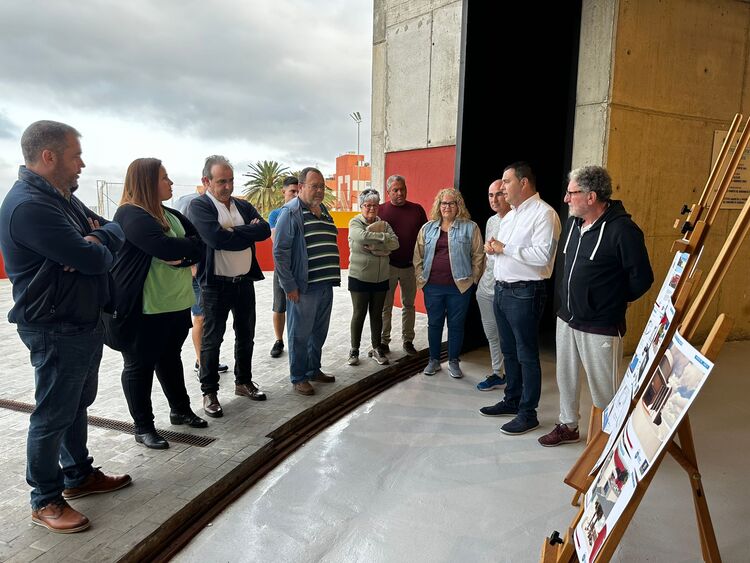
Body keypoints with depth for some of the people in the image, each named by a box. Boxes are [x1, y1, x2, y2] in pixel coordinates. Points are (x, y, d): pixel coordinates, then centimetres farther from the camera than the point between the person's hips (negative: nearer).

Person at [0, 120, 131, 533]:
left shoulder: (63, 197, 9)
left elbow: (116, 231, 8)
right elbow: (95, 261, -28)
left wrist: (96, 239, -15)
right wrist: (97, 247, -4)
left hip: (85, 322, 10)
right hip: (56, 331, -10)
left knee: (77, 405, 21)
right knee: (53, 415, 5)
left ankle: (79, 475, 38)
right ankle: (45, 501, 22)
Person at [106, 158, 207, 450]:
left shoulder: (170, 214, 11)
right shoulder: (130, 215, -15)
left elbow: (199, 245, 5)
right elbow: (166, 248, -27)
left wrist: (182, 257, -15)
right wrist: (191, 244, -8)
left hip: (176, 303, 8)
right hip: (142, 308, -8)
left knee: (170, 358, 20)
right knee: (139, 365, 7)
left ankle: (180, 409, 36)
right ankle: (143, 427, 19)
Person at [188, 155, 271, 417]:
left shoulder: (243, 206, 9)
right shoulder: (199, 206, -9)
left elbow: (264, 230, -7)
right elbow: (217, 239, -24)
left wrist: (234, 233, -17)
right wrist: (248, 233, -13)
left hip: (245, 282, 6)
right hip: (216, 285, -6)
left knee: (246, 336, 16)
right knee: (212, 339, 5)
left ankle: (244, 382, 32)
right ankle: (209, 392, 18)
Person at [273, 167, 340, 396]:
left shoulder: (324, 211, 14)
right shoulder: (291, 212, -10)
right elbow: (280, 251, -14)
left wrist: (333, 277, 16)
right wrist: (289, 286, -16)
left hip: (326, 285, 8)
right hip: (303, 287, -7)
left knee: (319, 333, 17)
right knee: (300, 334, 5)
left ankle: (314, 370, 33)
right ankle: (298, 378, 18)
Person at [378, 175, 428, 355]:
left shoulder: (417, 210, 3)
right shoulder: (381, 210, -1)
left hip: (410, 266, 2)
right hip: (388, 265, -1)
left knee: (409, 305, 11)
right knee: (386, 305, 7)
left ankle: (408, 341, 22)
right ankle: (384, 340, 19)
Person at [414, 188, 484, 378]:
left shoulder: (470, 227, 1)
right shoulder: (428, 228, 9)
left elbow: (478, 256, 1)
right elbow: (418, 256, 10)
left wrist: (472, 279, -3)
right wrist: (420, 278, 4)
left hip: (459, 286, -2)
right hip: (433, 286, 2)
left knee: (456, 325, 7)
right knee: (434, 323, 11)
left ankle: (453, 361, 21)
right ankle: (434, 360, 25)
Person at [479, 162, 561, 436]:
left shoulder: (544, 213, -13)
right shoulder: (511, 215, 16)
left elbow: (542, 255, -25)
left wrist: (505, 248, -18)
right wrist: (493, 247, 1)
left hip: (524, 293, -9)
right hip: (501, 289, 9)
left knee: (526, 355, 1)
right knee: (509, 350, 18)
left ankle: (528, 413, 13)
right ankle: (511, 401, 32)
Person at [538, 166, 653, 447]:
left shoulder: (622, 230, -19)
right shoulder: (573, 223, 6)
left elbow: (641, 278, -13)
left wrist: (613, 302, -1)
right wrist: (570, 301, 13)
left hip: (600, 328, -8)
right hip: (567, 320, 8)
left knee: (603, 388, 6)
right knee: (566, 378, 19)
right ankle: (568, 426, 38)